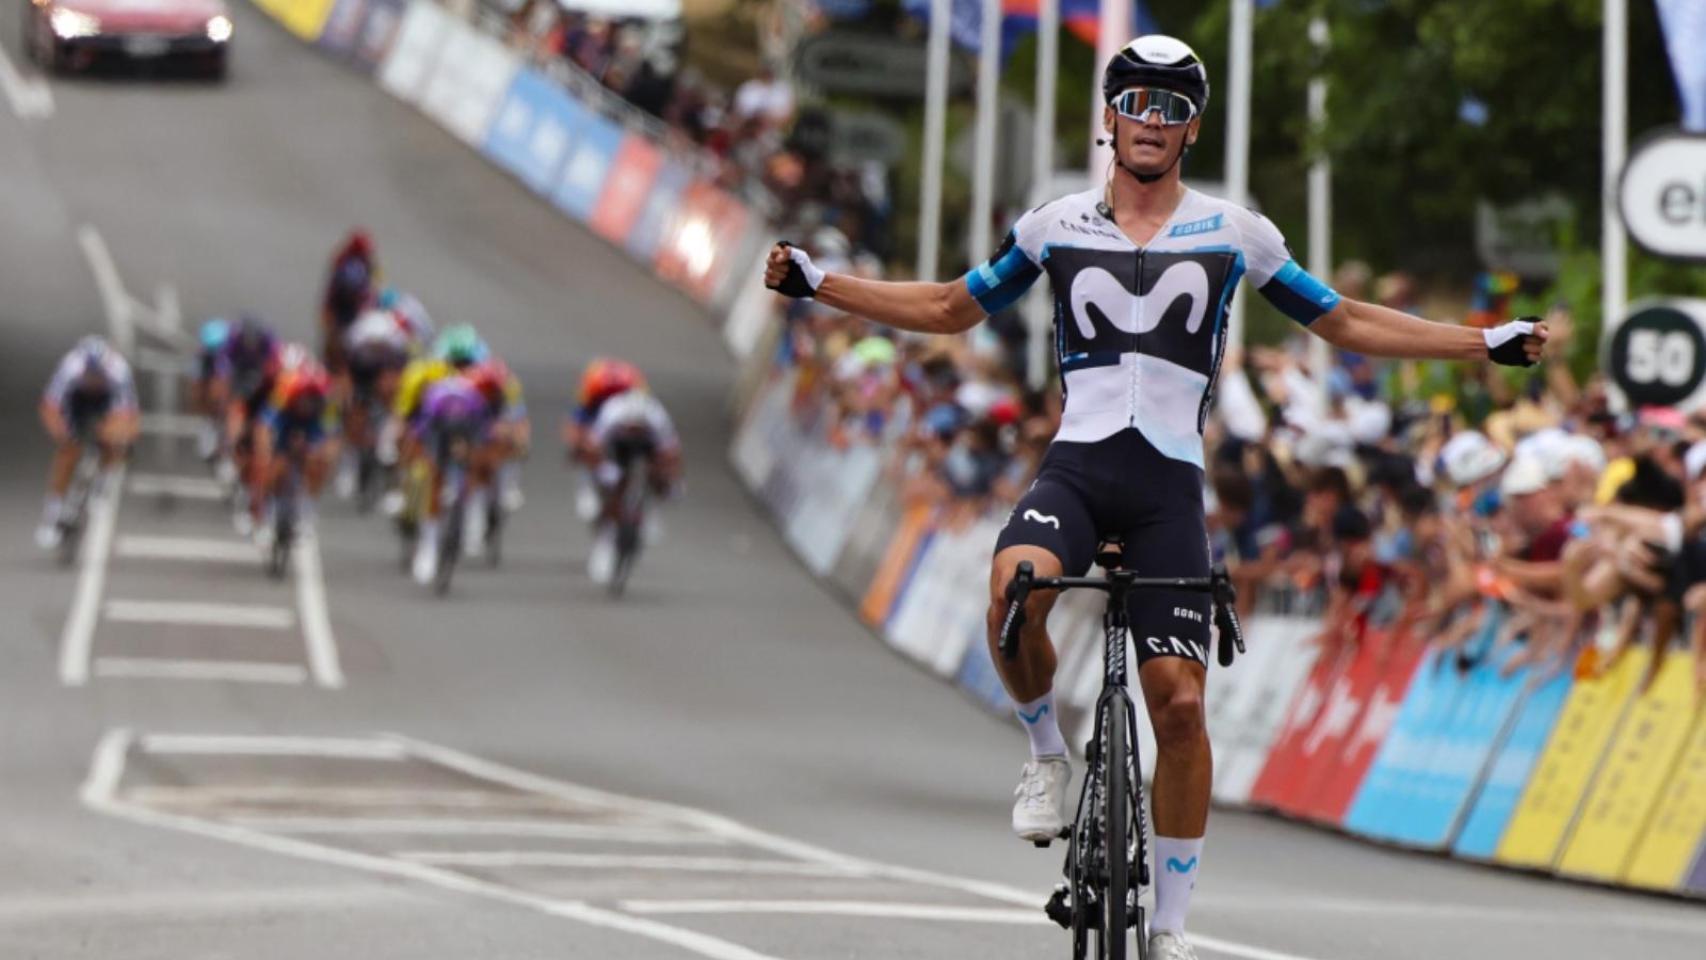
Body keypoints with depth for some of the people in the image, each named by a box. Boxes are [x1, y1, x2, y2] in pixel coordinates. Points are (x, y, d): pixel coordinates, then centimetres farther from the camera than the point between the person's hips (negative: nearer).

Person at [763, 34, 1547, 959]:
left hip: (1169, 483, 0)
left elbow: (1346, 324, 13)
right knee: (1015, 593, -33)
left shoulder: (1232, 232, 6)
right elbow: (950, 309, 20)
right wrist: (816, 283, 14)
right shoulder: (1054, 226, 8)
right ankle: (1046, 749, -3)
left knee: (1179, 703, -6)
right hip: (1076, 465, 0)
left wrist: (1486, 342, 7)